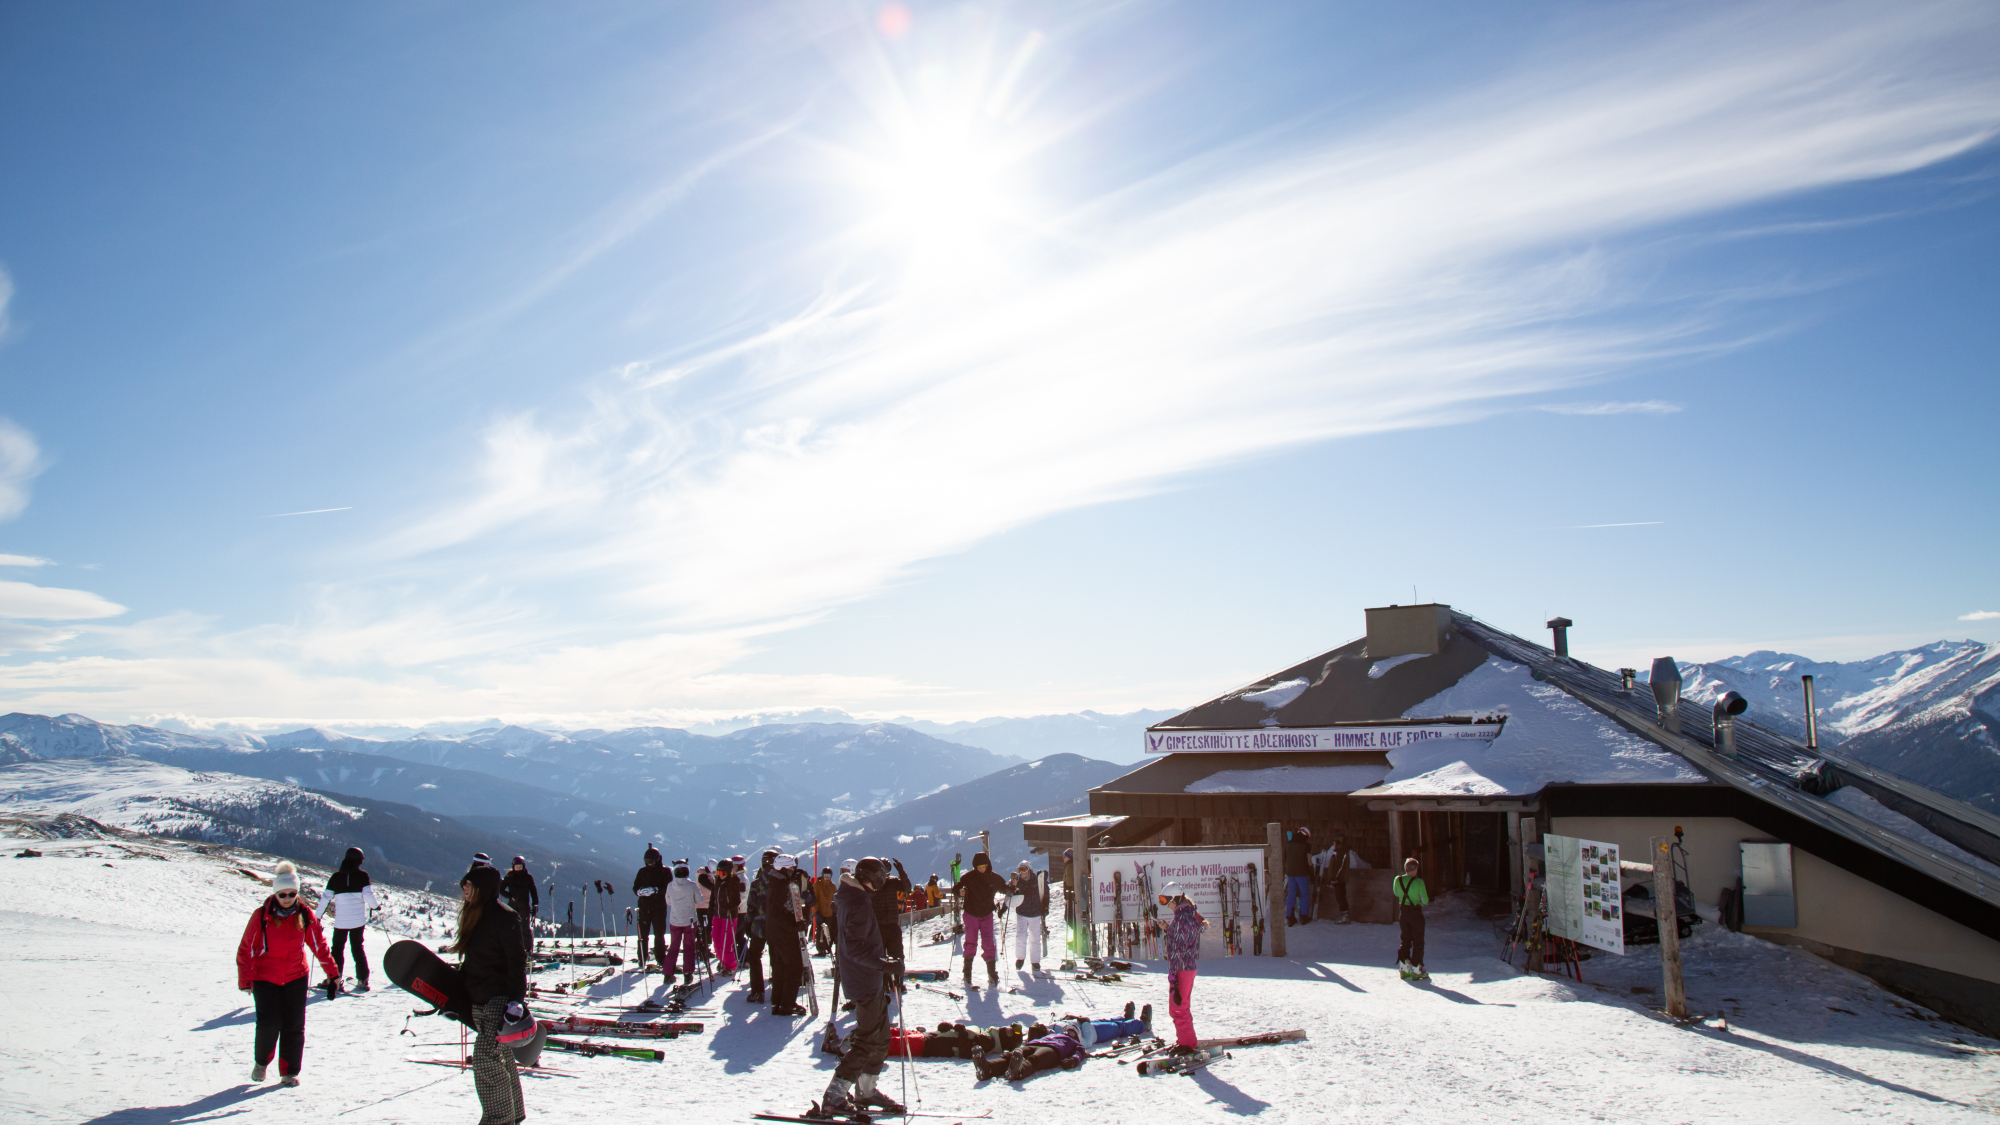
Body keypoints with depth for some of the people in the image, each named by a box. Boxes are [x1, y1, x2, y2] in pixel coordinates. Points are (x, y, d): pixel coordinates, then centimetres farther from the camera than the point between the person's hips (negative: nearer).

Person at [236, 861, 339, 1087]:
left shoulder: (304, 915, -4)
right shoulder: (261, 915, -11)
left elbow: (319, 945, 6)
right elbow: (246, 948, -5)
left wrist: (332, 973, 9)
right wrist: (245, 980, -7)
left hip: (296, 978, 2)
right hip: (265, 978, -2)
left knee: (294, 1026, 0)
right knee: (269, 1024, -11)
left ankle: (289, 1072, 13)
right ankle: (261, 1062, 18)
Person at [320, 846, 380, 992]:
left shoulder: (336, 877, 0)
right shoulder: (362, 875, -4)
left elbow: (326, 898, 0)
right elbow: (368, 895, -10)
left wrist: (318, 917, 9)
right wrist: (375, 905, 10)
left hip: (341, 920, 0)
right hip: (358, 919, 0)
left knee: (338, 948, 13)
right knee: (358, 947, 12)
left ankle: (335, 978, 4)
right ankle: (362, 980, 7)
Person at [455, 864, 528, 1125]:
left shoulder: (504, 917, -14)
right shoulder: (473, 915, 12)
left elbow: (517, 961, -17)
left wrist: (516, 1000, -22)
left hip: (500, 999, -9)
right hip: (479, 1000, 9)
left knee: (485, 1058, -15)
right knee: (501, 1059, 14)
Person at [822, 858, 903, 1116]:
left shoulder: (851, 898, 11)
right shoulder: (859, 904, -21)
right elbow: (855, 948, -28)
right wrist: (886, 965, -33)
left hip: (872, 981, 10)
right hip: (865, 982, -10)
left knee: (880, 1037, 17)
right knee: (868, 1041, -7)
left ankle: (865, 1090, 27)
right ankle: (833, 1097, -4)